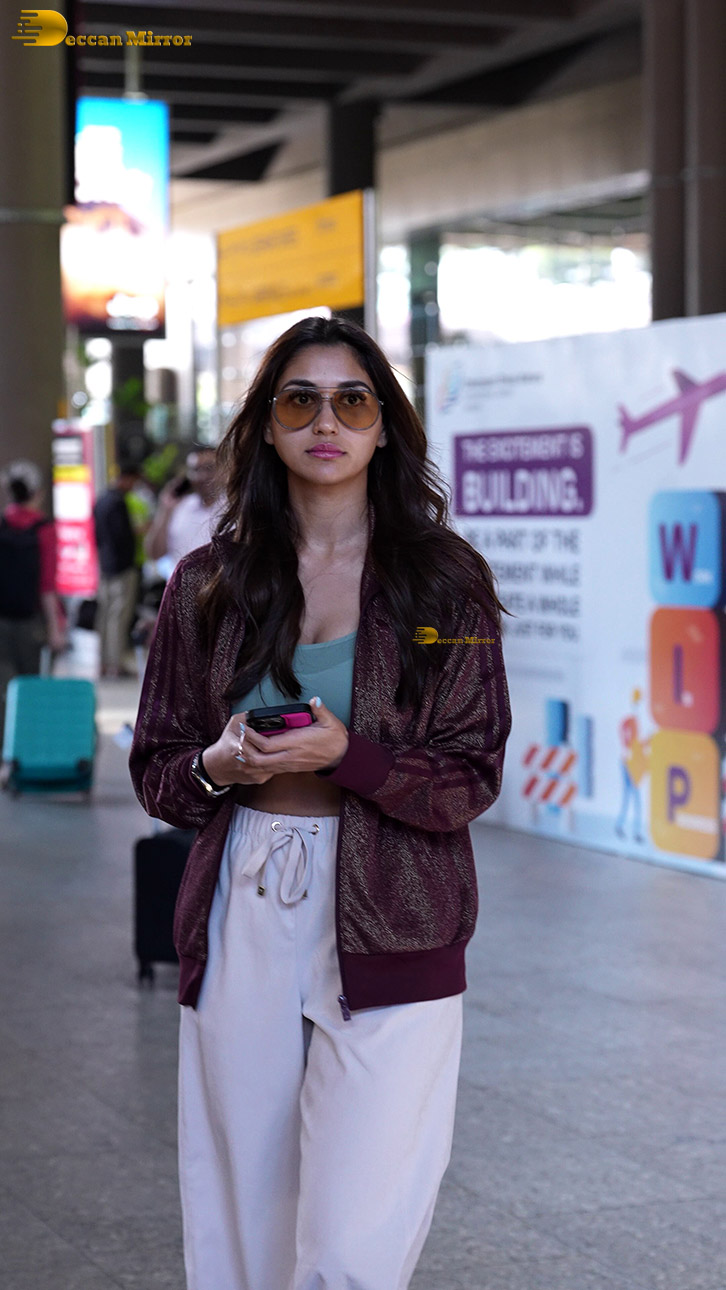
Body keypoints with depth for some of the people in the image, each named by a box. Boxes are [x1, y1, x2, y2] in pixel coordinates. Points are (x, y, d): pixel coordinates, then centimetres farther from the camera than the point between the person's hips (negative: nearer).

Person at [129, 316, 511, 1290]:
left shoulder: (447, 581, 1)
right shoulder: (208, 584, 8)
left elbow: (471, 780, -1)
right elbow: (155, 768, 12)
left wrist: (346, 755, -17)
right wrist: (217, 765, -10)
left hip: (388, 931, -2)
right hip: (242, 924, 3)